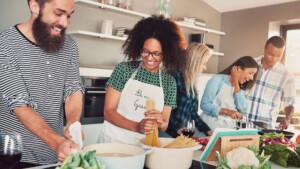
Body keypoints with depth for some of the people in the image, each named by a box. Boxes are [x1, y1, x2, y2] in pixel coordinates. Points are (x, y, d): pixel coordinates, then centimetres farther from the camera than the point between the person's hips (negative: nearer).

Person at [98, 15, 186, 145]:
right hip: (113, 141, -3)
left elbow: (164, 126, 6)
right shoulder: (124, 69, -3)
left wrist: (160, 123, -17)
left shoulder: (169, 82, 2)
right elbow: (108, 111, -5)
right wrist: (137, 127, -19)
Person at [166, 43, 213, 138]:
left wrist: (208, 131, 9)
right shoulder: (176, 76, -12)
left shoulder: (191, 82, 14)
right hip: (170, 133, -8)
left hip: (185, 132, 8)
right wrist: (178, 130, -21)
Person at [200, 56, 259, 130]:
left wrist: (236, 83, -4)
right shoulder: (217, 80, -7)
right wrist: (227, 111, -22)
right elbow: (204, 105, -13)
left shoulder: (240, 87, 13)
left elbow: (242, 109, -3)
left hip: (229, 127, 6)